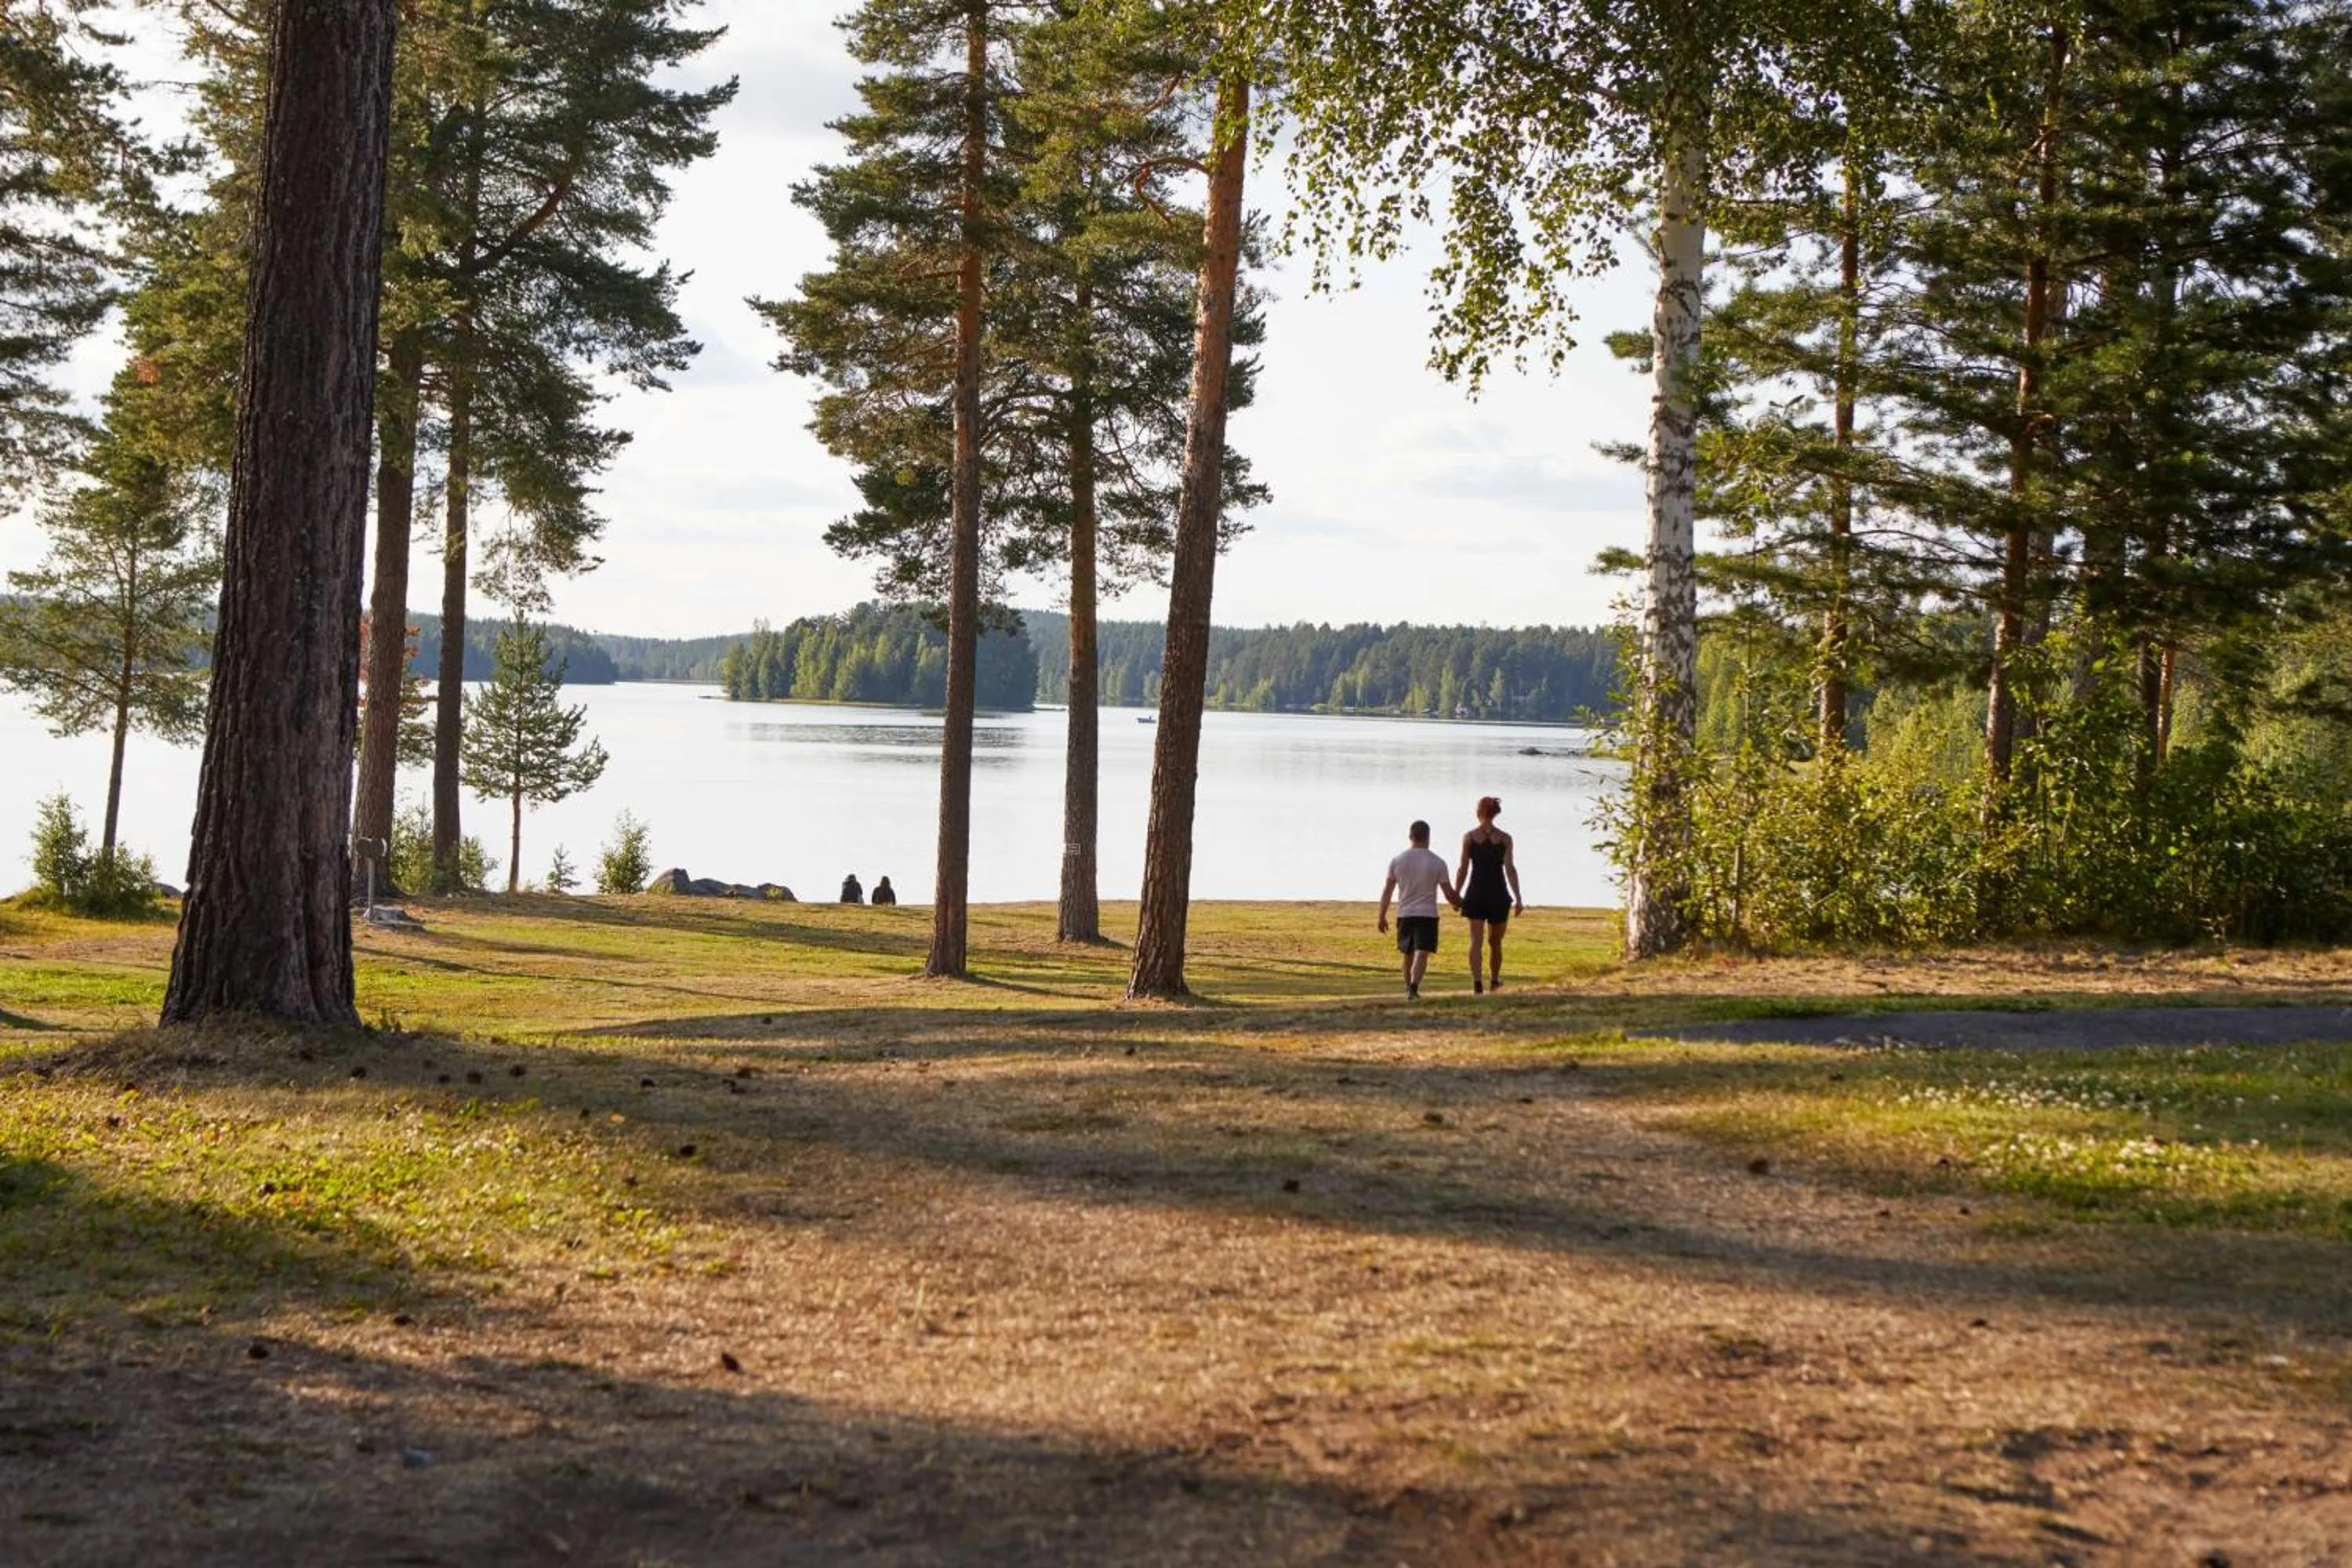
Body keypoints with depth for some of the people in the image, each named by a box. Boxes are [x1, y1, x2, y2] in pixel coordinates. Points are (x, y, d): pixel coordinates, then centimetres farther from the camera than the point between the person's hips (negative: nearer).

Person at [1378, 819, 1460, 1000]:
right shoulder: (1437, 863, -4)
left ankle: (1409, 988, 29)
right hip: (1427, 915, -3)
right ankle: (1413, 987, -27)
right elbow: (1449, 894, 0)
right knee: (1421, 954, -9)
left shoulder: (1397, 861, 1)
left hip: (1404, 915, 3)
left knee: (1408, 955, 17)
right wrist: (1459, 904, 22)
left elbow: (1387, 892, 3)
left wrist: (1382, 917, 11)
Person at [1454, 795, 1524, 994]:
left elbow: (1463, 869, -1)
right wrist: (1518, 898, -7)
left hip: (1475, 894, 0)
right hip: (1498, 894, 0)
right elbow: (1510, 868, -8)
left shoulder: (1469, 837, -2)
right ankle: (1494, 981, 31)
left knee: (1476, 940, -2)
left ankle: (1477, 982, -19)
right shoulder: (1505, 839, -3)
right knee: (1495, 942, 16)